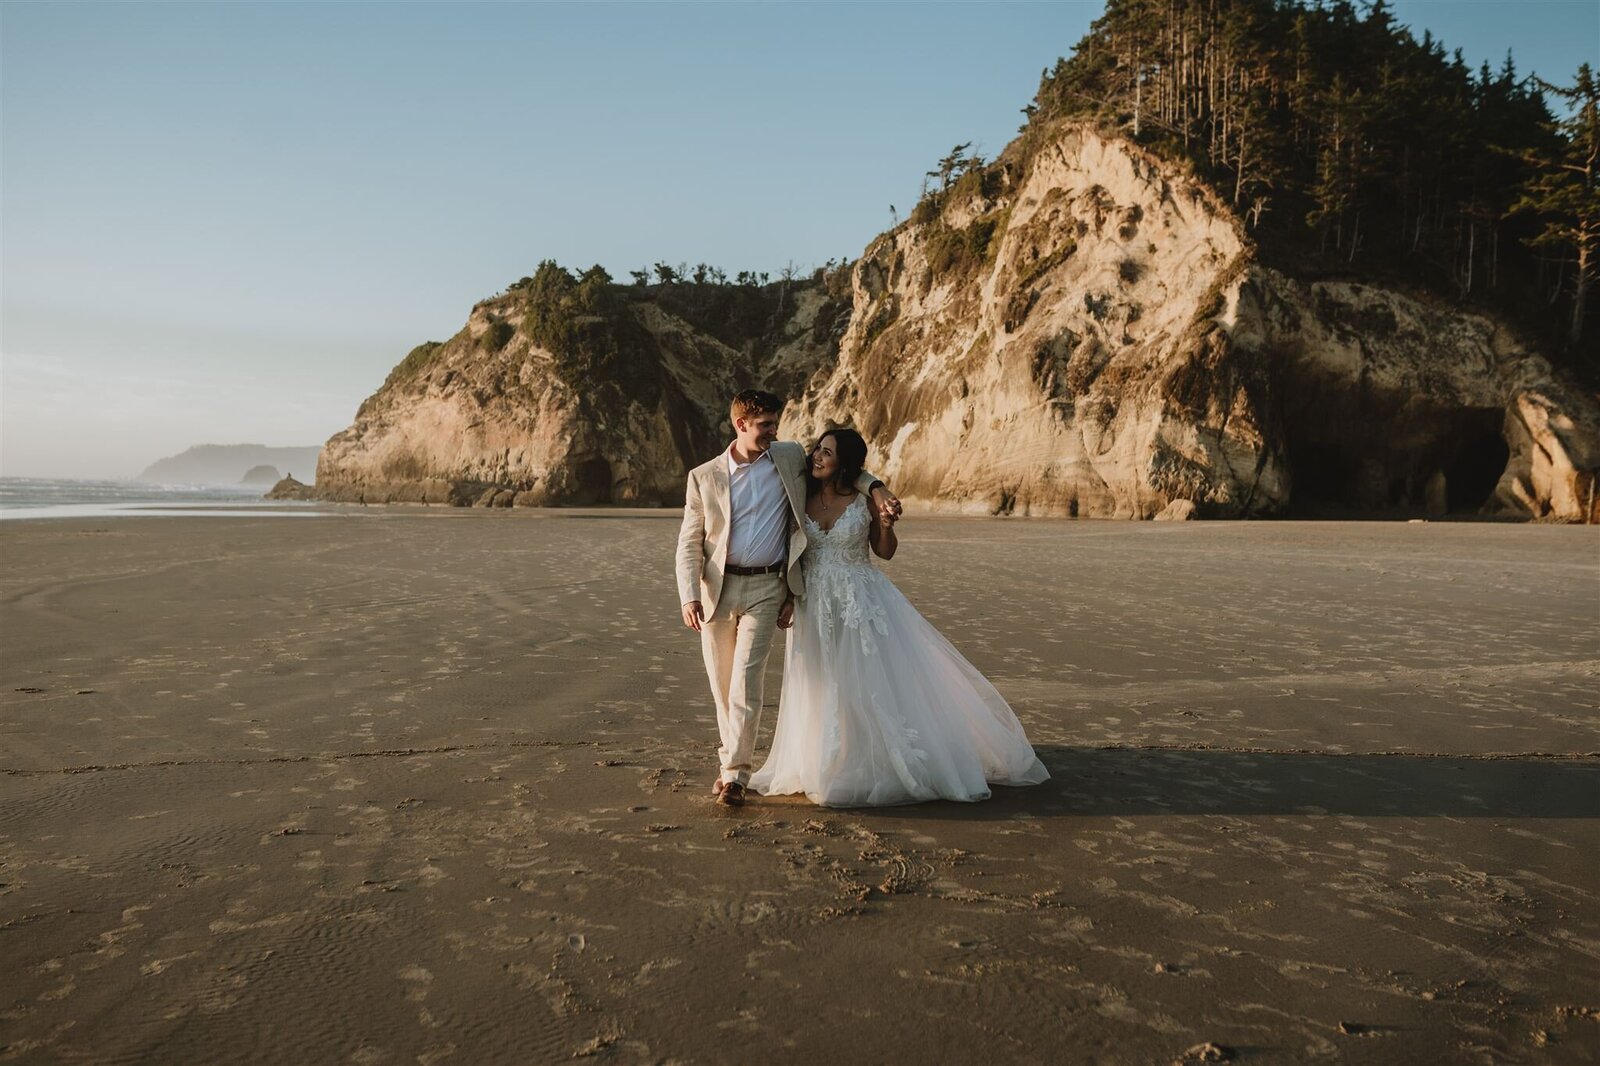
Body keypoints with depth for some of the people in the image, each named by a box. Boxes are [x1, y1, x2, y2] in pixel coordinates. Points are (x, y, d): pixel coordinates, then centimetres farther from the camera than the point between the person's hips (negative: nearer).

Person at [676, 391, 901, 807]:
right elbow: (690, 542, 2)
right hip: (716, 587, 2)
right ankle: (731, 757, 28)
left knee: (746, 679, -11)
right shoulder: (704, 477, 2)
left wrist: (877, 488, 5)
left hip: (765, 589, -1)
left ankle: (735, 772, -6)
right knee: (721, 682, 10)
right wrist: (688, 596, -9)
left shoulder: (791, 457, 5)